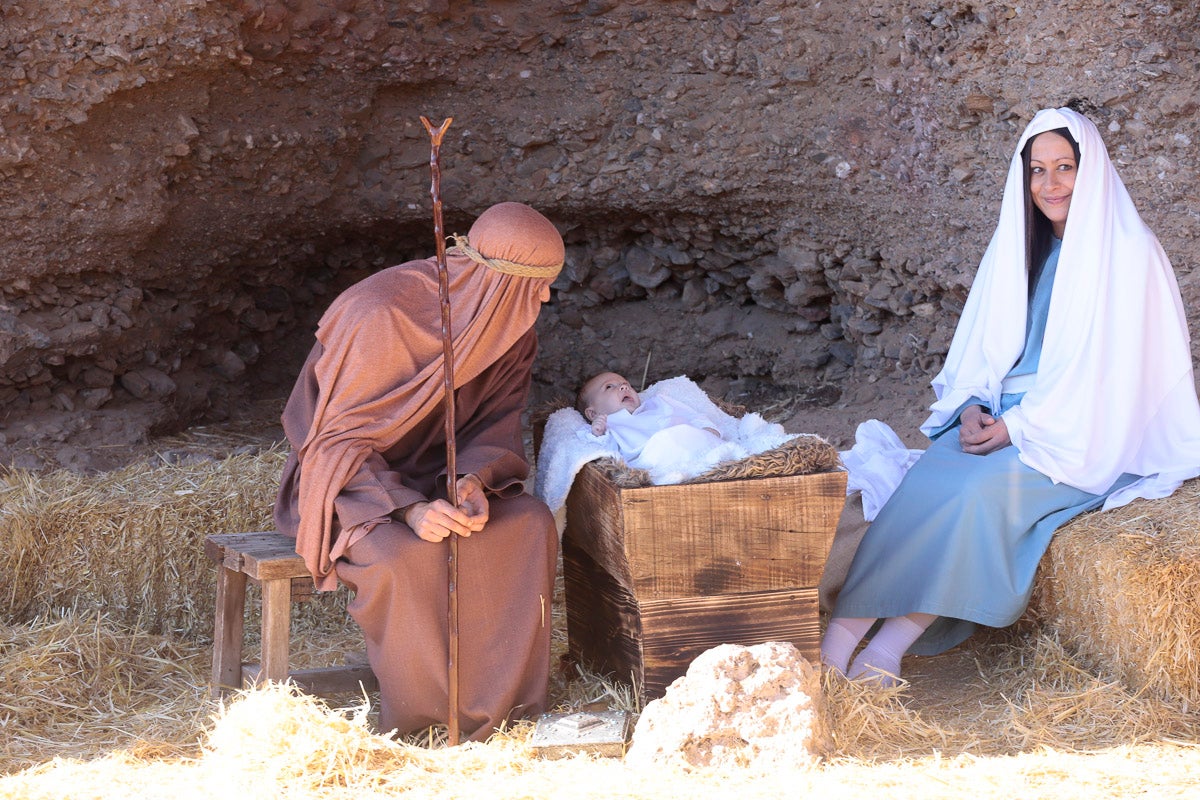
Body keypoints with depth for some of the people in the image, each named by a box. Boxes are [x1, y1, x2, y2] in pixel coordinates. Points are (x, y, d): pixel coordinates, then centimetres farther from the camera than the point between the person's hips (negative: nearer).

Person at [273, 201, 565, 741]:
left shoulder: (508, 329, -5)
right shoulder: (380, 313, -26)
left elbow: (494, 424, -2)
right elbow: (338, 441, -23)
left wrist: (473, 481, -26)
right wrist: (407, 509, -37)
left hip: (430, 477, 6)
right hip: (350, 486, -6)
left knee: (531, 524, -22)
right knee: (410, 556, -37)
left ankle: (503, 705, -16)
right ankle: (426, 719, -18)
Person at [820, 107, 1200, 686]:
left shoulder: (1128, 254, -8)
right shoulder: (1018, 247, 12)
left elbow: (1116, 368, -14)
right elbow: (983, 346, 14)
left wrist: (1020, 426, -18)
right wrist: (974, 408, -8)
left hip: (1090, 437, -5)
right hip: (1007, 419, 5)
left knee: (986, 486, -32)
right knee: (930, 477, -25)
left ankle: (895, 639, -27)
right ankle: (849, 623, -31)